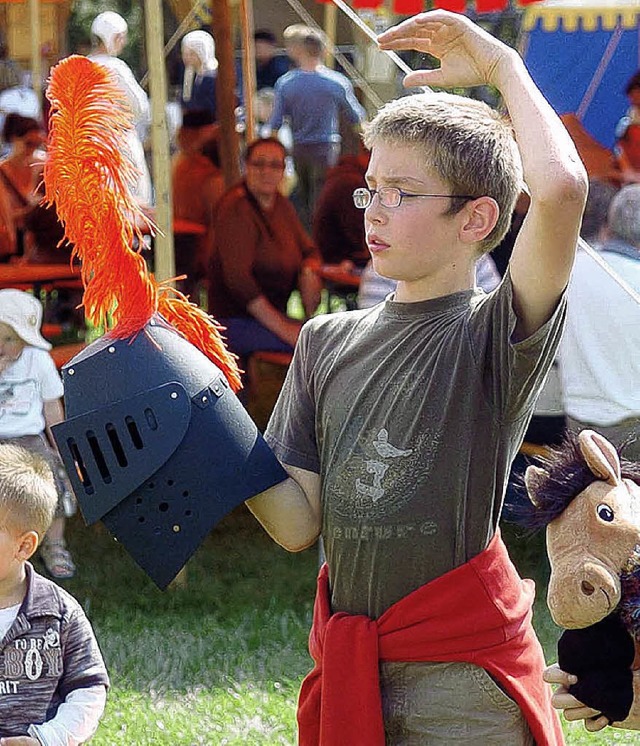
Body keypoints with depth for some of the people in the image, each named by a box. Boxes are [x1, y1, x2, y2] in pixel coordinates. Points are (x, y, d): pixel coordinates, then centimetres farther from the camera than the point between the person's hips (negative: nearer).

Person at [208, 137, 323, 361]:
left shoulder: (281, 205, 13)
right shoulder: (235, 208, -13)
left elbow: (308, 250, 25)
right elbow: (237, 277, -20)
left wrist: (308, 272, -3)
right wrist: (282, 328, -23)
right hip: (236, 322, -8)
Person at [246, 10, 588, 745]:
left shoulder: (495, 335, -7)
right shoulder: (327, 342, 10)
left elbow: (561, 188, -27)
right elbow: (299, 523, 6)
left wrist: (501, 65, -13)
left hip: (462, 683, -5)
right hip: (346, 674, 5)